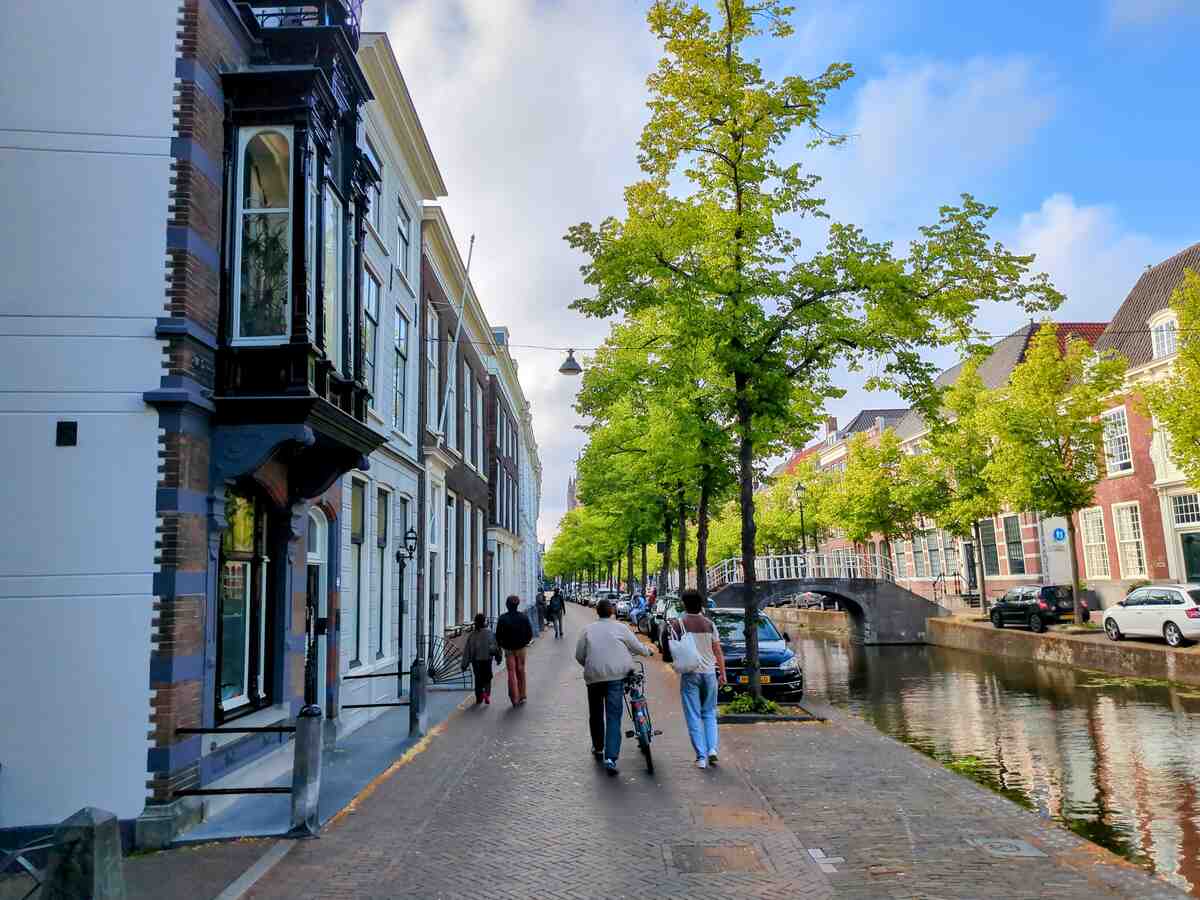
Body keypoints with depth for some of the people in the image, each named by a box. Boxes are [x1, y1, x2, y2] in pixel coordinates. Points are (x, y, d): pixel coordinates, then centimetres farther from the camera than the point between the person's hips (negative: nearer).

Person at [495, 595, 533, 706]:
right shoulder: (524, 617, -7)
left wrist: (501, 645, 10)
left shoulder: (502, 619, -11)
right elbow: (530, 633, -3)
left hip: (509, 649, -1)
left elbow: (498, 636, -8)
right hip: (521, 648, 1)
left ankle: (514, 698, 1)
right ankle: (521, 696, 19)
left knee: (512, 673, 5)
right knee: (521, 672, 14)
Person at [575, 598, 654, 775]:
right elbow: (636, 647, 10)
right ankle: (610, 757, -15)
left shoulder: (588, 629, 8)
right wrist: (648, 651, 31)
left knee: (595, 714, 21)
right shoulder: (620, 627, 3)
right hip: (616, 675, -2)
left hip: (594, 676, 2)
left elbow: (579, 655, 8)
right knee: (613, 716, -4)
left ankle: (598, 748, 36)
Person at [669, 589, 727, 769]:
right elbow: (718, 651, 4)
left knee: (694, 716, 3)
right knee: (709, 713, 16)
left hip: (689, 673, -3)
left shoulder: (678, 623, -7)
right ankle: (712, 749, 2)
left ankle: (701, 756, 0)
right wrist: (723, 673, 11)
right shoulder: (709, 623, 2)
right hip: (709, 673, 3)